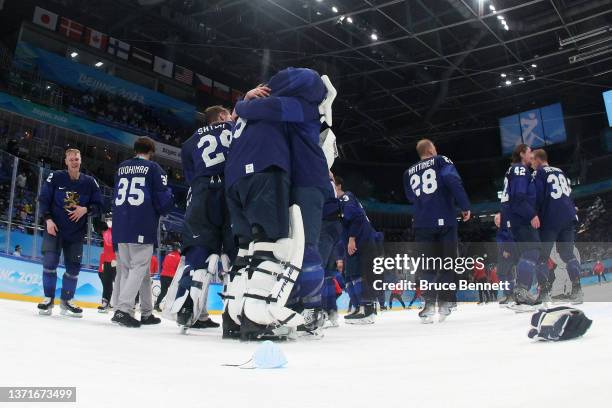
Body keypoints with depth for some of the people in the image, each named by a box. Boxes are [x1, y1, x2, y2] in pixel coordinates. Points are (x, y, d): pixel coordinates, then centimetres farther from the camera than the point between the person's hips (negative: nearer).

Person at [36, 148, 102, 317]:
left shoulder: (90, 182, 1)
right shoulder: (56, 177, -3)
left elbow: (98, 205, 4)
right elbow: (43, 199, -1)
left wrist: (85, 209, -15)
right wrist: (48, 219, -11)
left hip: (76, 232, 2)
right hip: (54, 228, -2)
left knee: (74, 267, 4)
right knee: (50, 262, -11)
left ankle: (66, 300, 18)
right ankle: (48, 298, 4)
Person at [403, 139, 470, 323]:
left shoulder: (409, 173, 16)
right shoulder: (441, 161, 3)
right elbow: (453, 181, -14)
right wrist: (465, 206, -12)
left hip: (422, 224, 3)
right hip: (445, 221, -3)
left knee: (428, 265, 7)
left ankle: (429, 305, -4)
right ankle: (445, 303, 7)